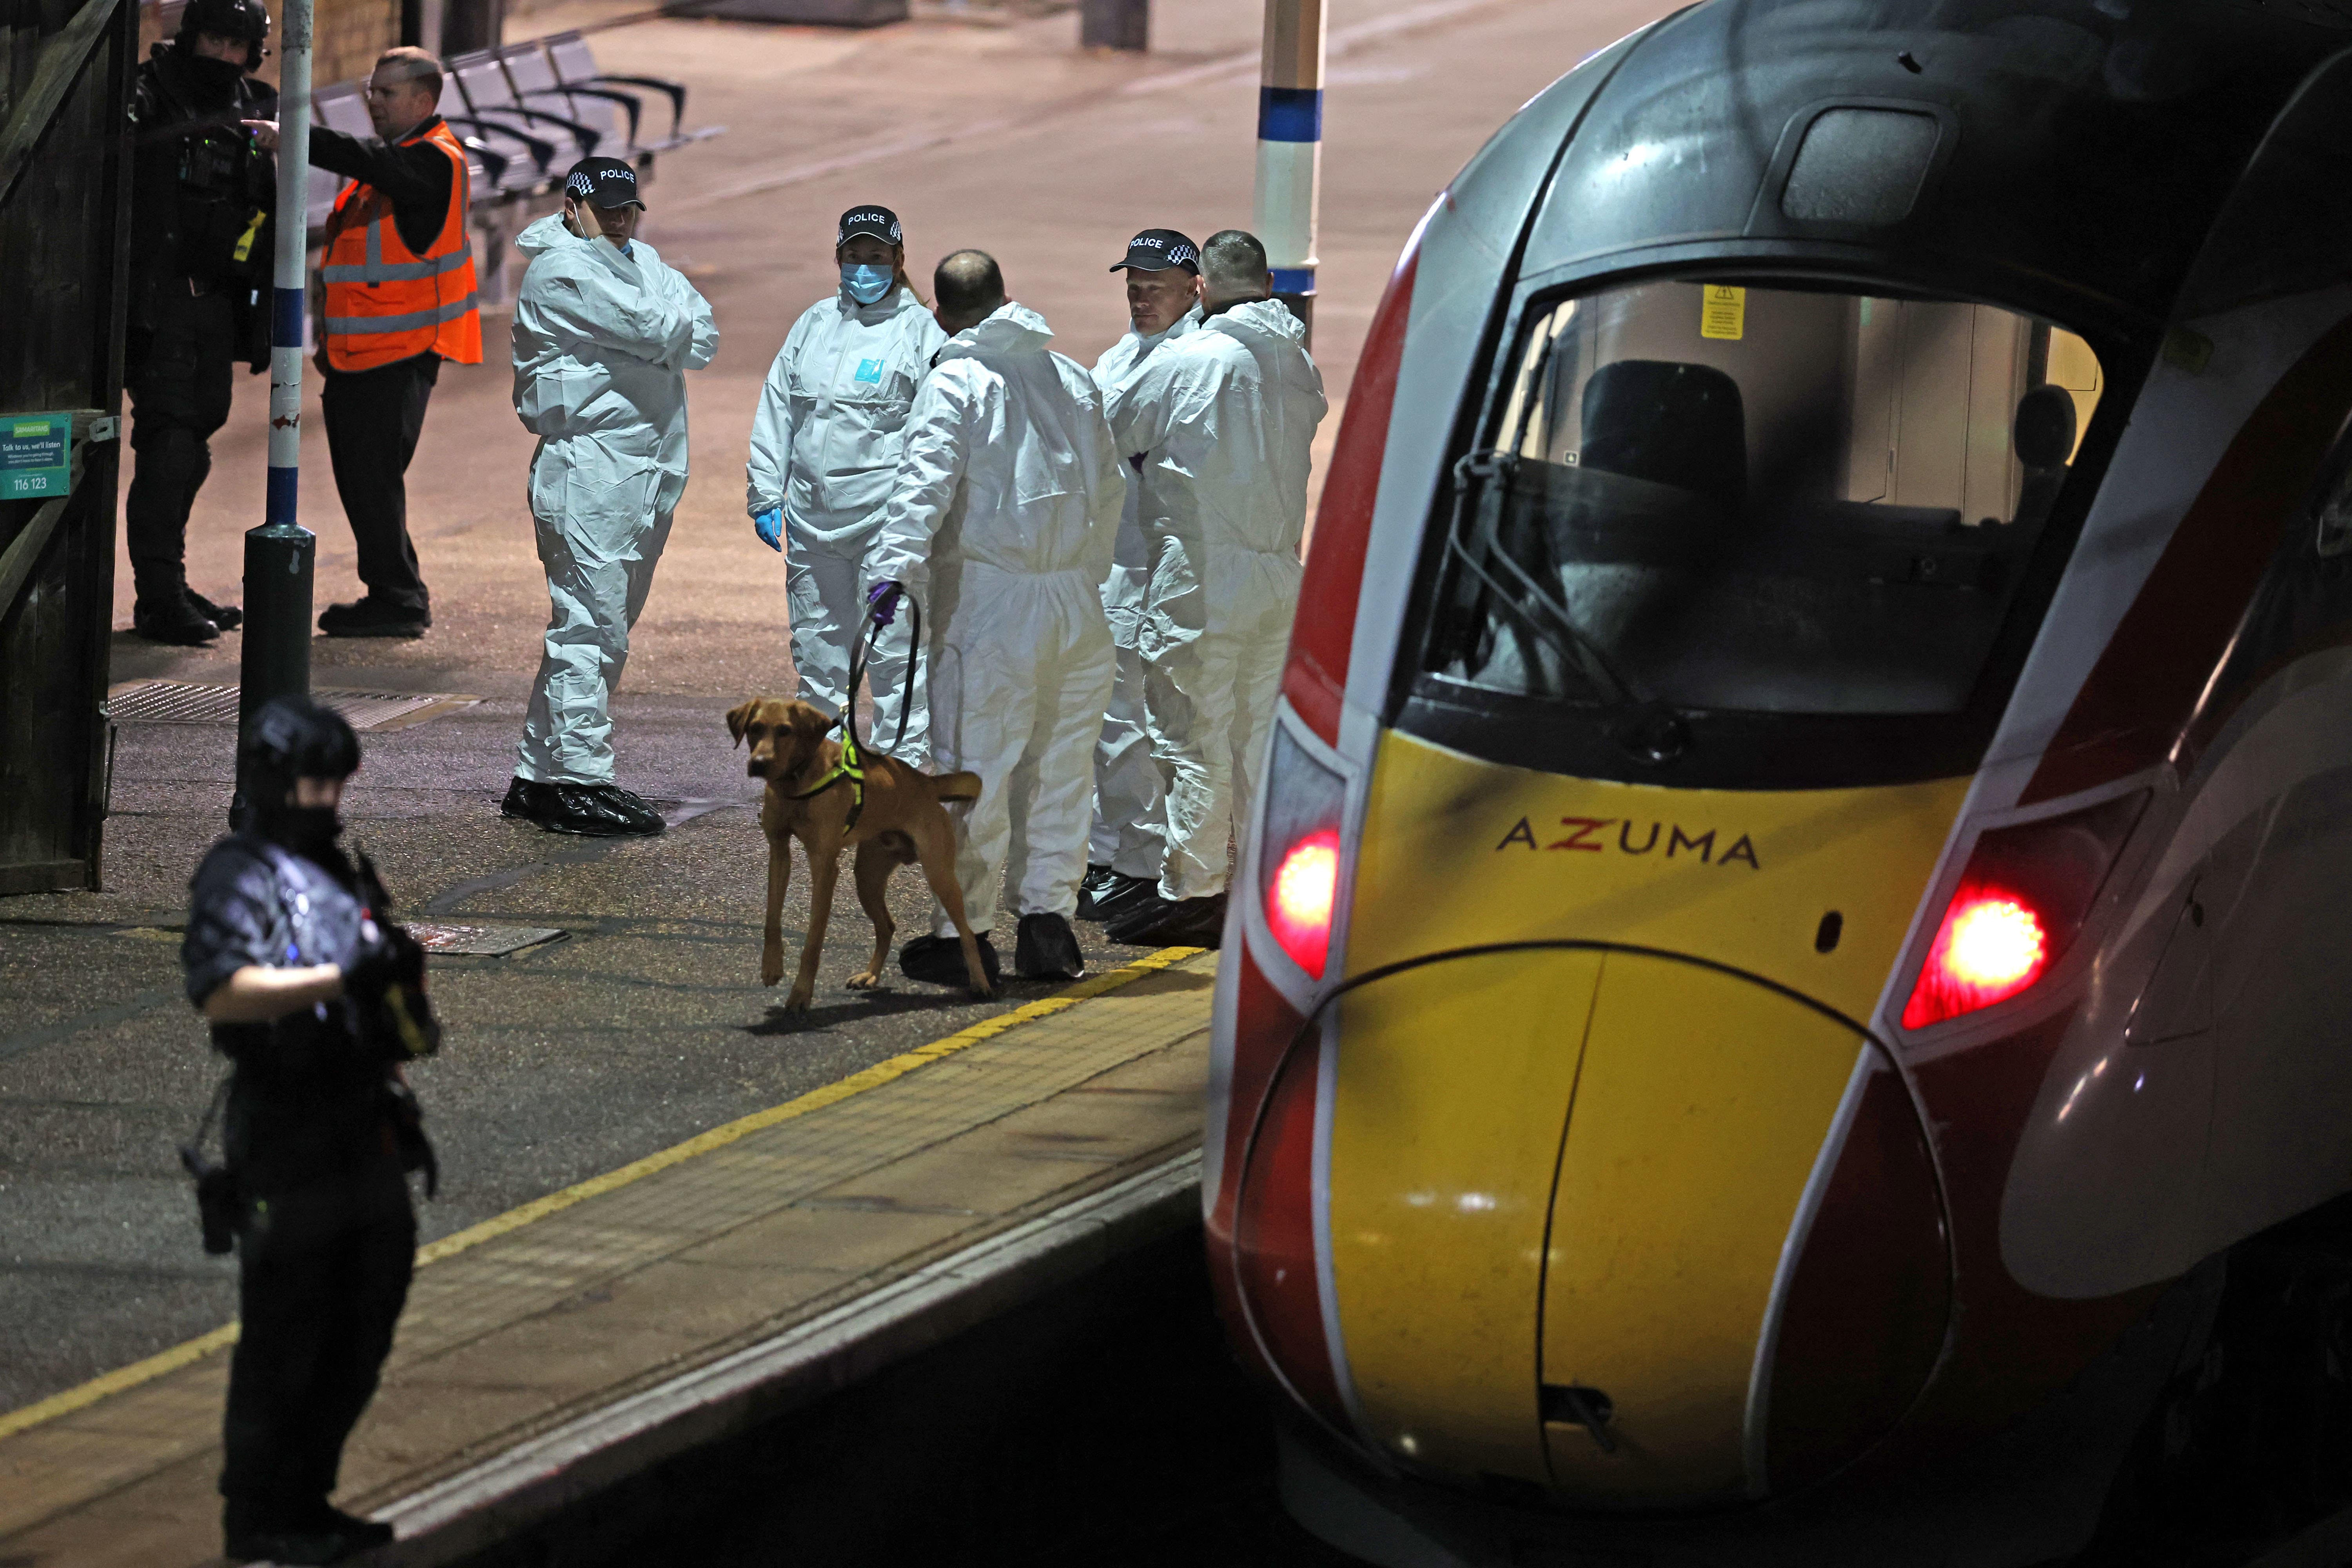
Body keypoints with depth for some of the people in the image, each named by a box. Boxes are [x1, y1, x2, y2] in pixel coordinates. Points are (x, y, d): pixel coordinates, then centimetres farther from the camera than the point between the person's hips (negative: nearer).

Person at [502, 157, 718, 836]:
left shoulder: (640, 261, 19)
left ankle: (537, 779, 15)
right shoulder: (560, 271, -8)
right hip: (588, 469, -9)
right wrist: (672, 326, 4)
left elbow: (701, 337, 7)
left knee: (597, 629, 11)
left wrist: (665, 336, -9)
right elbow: (654, 329, -17)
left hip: (650, 472, 9)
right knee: (590, 625, -11)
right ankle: (581, 782, -12)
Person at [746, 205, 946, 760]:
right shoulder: (814, 324, 15)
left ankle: (905, 765, -2)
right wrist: (765, 497, 11)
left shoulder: (921, 333, -1)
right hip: (812, 521, 6)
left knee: (892, 649, -7)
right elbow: (776, 414, 17)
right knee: (817, 646, 12)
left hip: (888, 521, -6)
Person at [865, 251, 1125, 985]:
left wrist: (895, 567, -28)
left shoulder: (955, 383, -5)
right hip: (1076, 602, 6)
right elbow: (1108, 491, 21)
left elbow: (925, 481, -19)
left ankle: (964, 931, -1)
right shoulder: (1075, 381, 14)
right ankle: (1049, 920, 12)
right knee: (1061, 766, 12)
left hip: (989, 602, -6)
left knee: (975, 767, -2)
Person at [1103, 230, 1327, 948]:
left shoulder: (1184, 362, -12)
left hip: (1203, 575, -6)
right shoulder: (1298, 365, 5)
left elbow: (1114, 433, -2)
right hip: (1281, 572, 6)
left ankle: (1192, 891, -3)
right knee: (1261, 732, 13)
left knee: (1192, 735, -2)